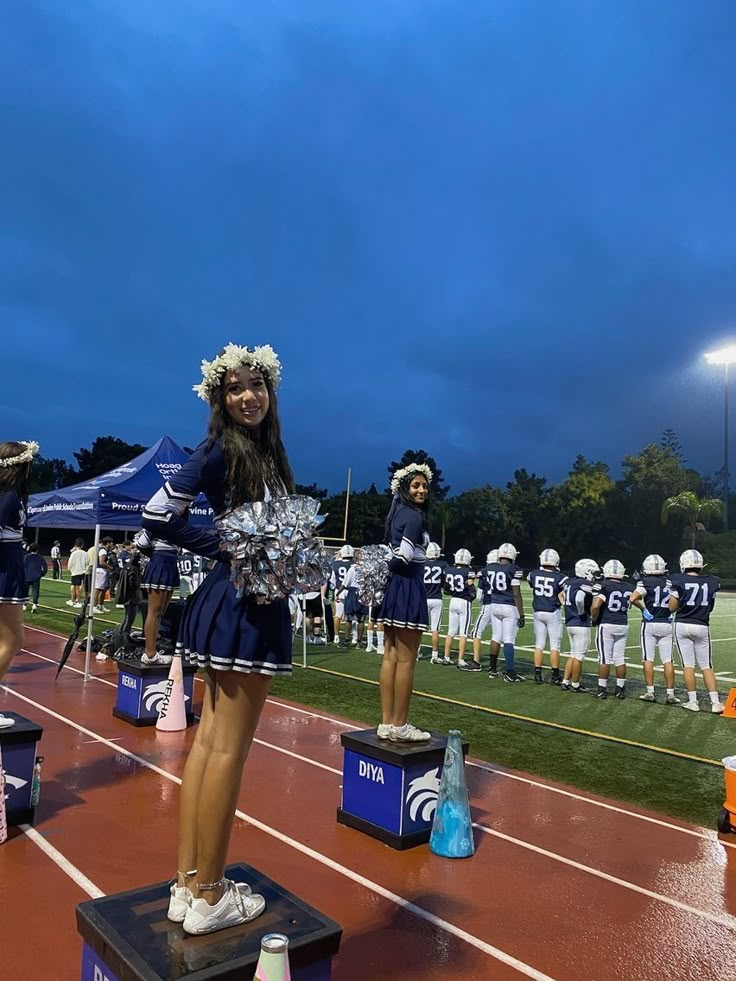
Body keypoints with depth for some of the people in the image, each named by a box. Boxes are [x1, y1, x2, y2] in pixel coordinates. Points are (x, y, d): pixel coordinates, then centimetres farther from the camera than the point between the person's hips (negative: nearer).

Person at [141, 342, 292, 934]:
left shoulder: (265, 452, 14)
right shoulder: (221, 449, -10)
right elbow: (159, 515, -13)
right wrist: (226, 551, -13)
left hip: (253, 602, 9)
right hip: (240, 605, -9)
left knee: (210, 740, 11)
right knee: (229, 749, -1)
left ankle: (187, 885, 23)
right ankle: (208, 898, 14)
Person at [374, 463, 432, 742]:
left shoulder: (397, 513, 17)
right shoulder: (414, 515, -11)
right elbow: (404, 556, -20)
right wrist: (388, 567, -4)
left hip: (392, 587, 9)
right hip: (408, 587, -9)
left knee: (390, 658, 10)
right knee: (406, 660, -2)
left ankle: (386, 724, 16)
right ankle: (399, 726, 6)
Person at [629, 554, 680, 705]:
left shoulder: (646, 582, -9)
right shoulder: (669, 582, 4)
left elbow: (633, 599, -22)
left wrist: (642, 608, -7)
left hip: (649, 624, -4)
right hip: (667, 624, 4)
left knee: (648, 659, 4)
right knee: (667, 660, 6)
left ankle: (650, 692, 5)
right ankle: (670, 694, 6)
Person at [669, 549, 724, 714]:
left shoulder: (679, 581, -8)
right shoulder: (712, 582, 1)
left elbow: (672, 608, -5)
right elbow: (710, 607, 12)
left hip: (683, 626, -2)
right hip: (702, 627, 2)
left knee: (688, 664, 3)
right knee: (706, 666, 9)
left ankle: (692, 701, 6)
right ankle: (716, 702, 6)